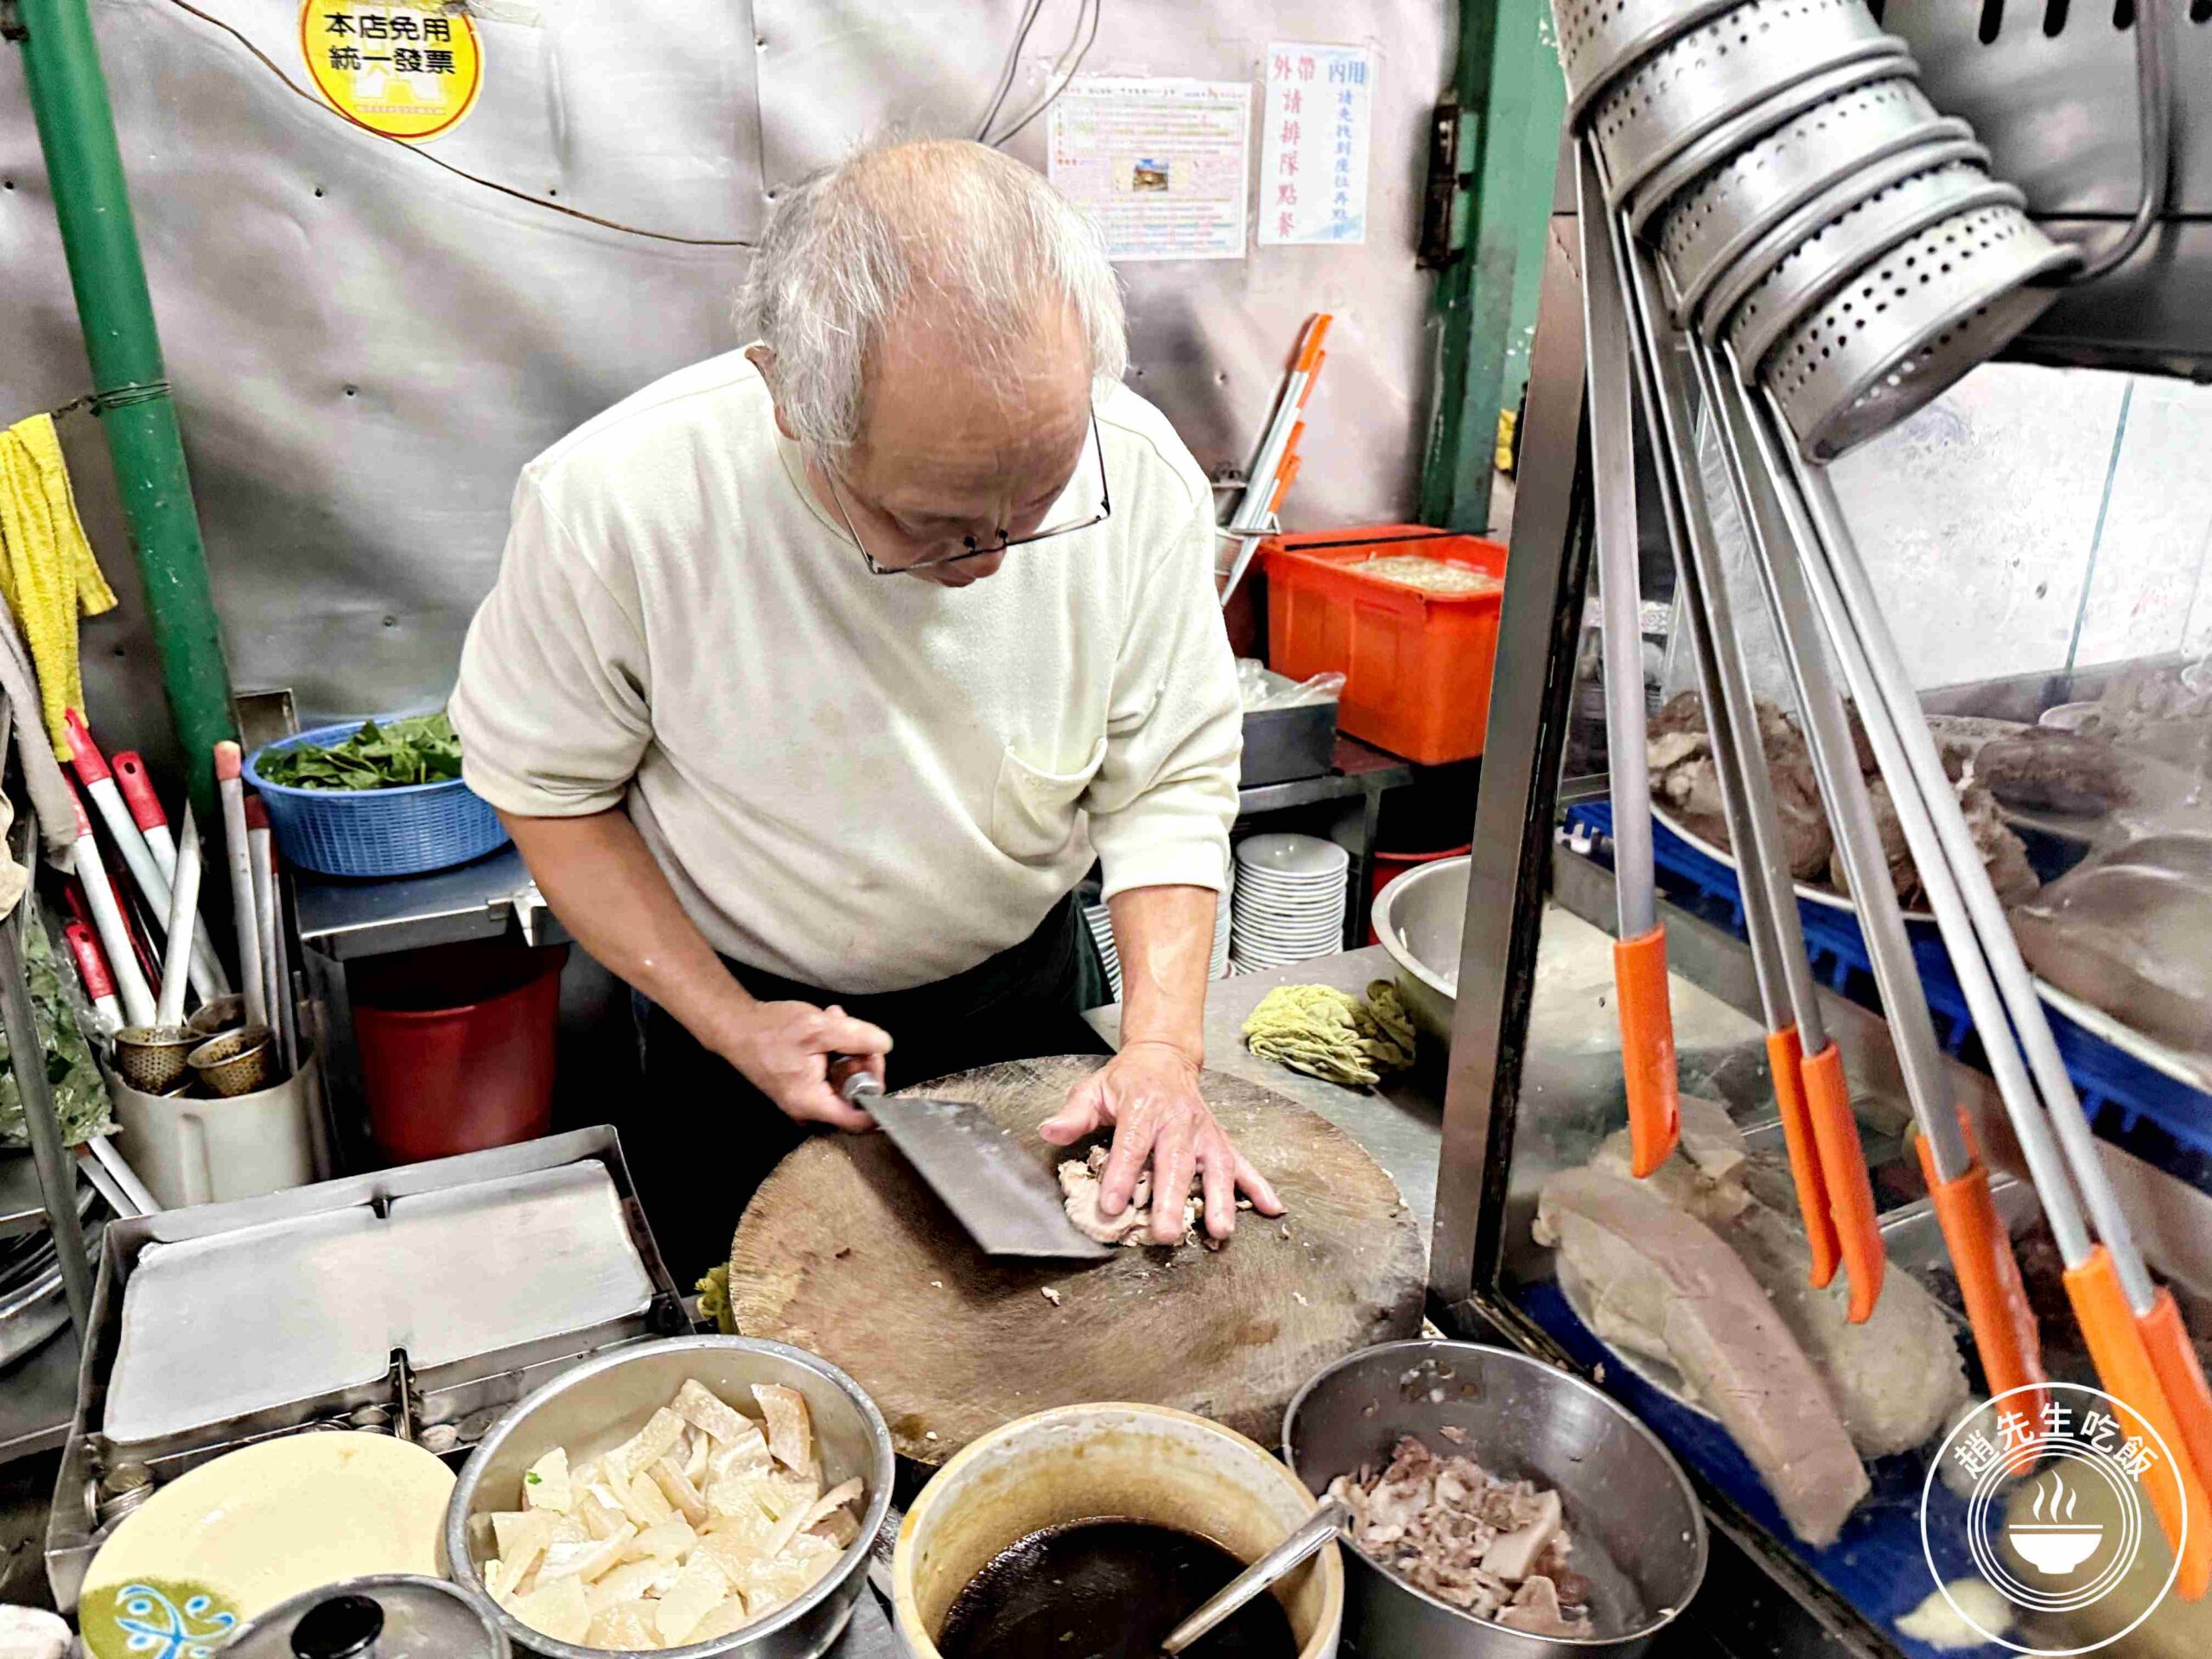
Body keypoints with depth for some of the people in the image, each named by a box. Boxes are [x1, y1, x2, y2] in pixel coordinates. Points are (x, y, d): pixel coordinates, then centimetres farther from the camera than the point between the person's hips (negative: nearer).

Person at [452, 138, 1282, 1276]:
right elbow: (547, 787, -14)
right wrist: (730, 1022, -19)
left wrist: (1164, 1049, -25)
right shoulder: (614, 500, -30)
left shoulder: (1139, 475, -24)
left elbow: (1169, 781, -14)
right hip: (750, 1015, -1)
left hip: (1025, 993, 2)